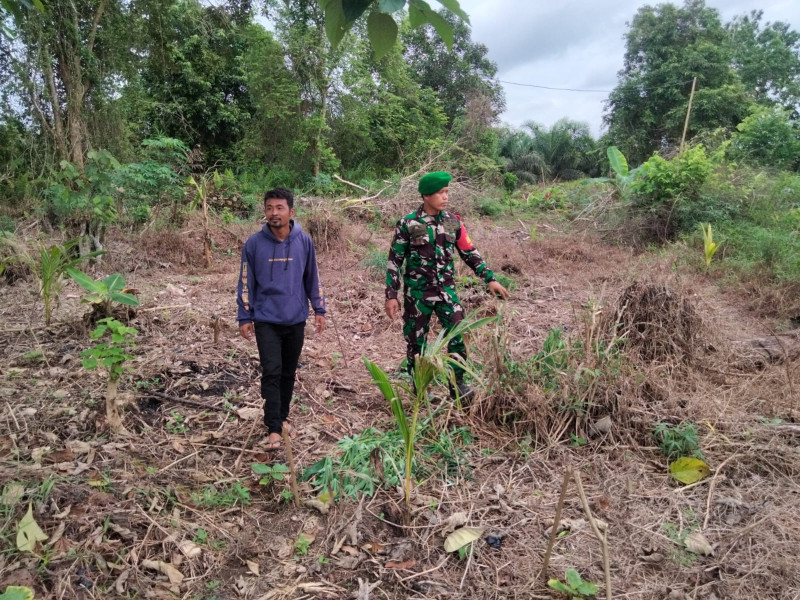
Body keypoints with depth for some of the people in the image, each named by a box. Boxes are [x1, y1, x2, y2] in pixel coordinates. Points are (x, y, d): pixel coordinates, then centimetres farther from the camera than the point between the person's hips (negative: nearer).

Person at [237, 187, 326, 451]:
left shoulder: (304, 241, -3)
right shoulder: (254, 243, -7)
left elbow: (312, 277, 6)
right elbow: (246, 282, -1)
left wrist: (319, 309, 6)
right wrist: (244, 317, -1)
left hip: (296, 319, 2)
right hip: (266, 320, -2)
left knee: (289, 372, 13)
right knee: (271, 372, -7)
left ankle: (282, 417, 29)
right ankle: (274, 428, 1)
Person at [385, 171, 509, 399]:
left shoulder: (453, 222, 2)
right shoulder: (408, 224, -8)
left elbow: (470, 253, 8)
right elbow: (394, 261, -4)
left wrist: (490, 278, 0)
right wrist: (391, 295, -7)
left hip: (446, 290, 2)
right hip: (417, 292, -2)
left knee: (457, 335, -5)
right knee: (416, 341, 7)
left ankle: (457, 383, 13)